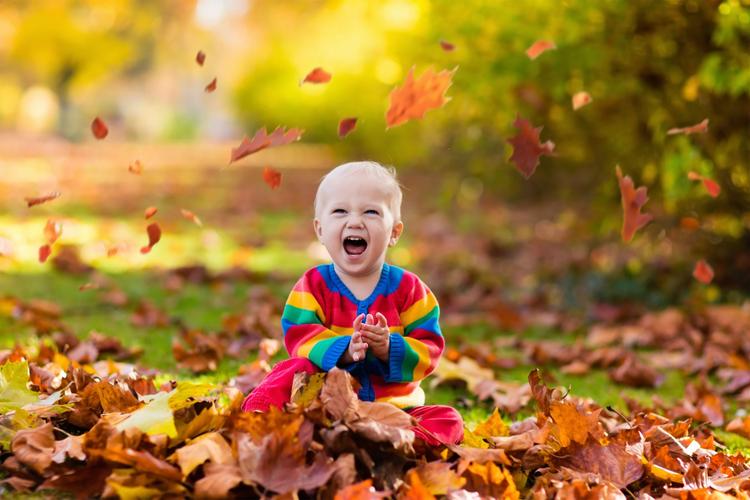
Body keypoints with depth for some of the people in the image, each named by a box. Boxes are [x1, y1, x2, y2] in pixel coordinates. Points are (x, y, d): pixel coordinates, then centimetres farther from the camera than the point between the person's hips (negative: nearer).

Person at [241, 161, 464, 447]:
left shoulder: (408, 287, 4)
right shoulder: (313, 284, 2)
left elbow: (429, 348, -2)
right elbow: (299, 337, -11)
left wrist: (389, 348, -23)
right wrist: (345, 350, -30)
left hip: (394, 404, 1)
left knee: (447, 420, -21)